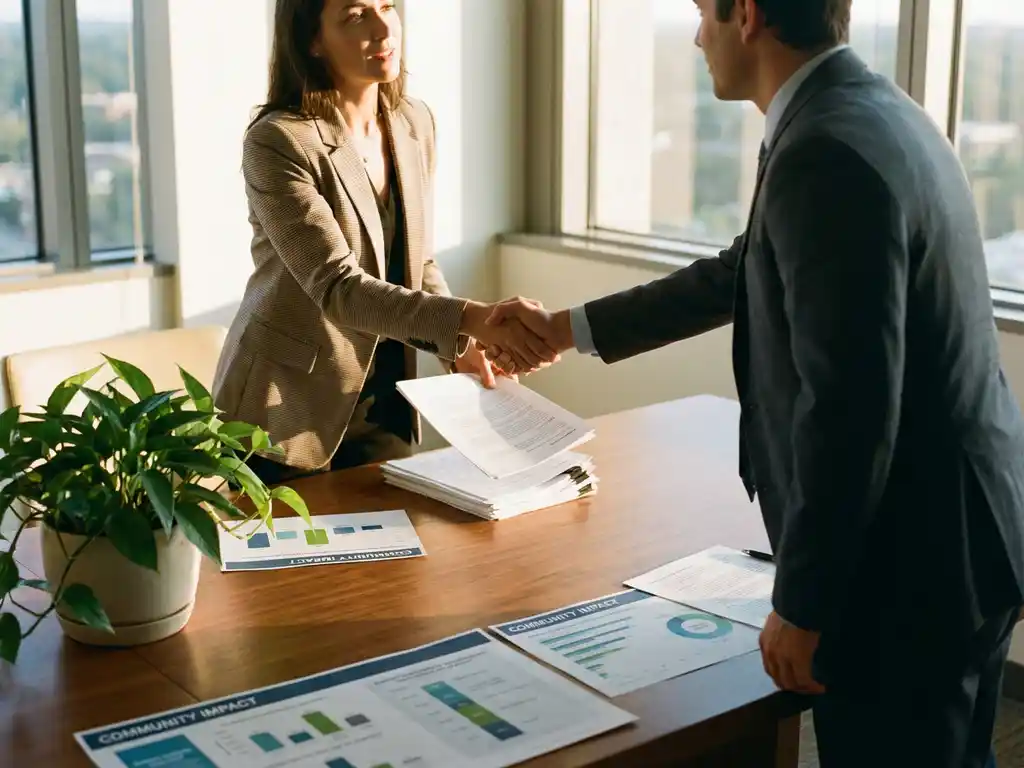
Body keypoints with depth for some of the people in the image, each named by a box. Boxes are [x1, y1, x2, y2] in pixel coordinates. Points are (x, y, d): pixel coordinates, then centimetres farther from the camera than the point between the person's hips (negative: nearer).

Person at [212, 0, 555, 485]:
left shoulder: (414, 123, 1)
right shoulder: (277, 142, -20)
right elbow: (337, 287, -28)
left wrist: (459, 345, -8)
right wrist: (471, 318, -40)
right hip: (289, 411, -5)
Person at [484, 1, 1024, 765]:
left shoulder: (827, 153, -24)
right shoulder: (869, 114, 8)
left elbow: (847, 408, -27)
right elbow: (744, 275, 19)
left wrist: (800, 603, -16)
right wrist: (570, 328, 26)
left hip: (908, 559, -10)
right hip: (955, 532, 10)